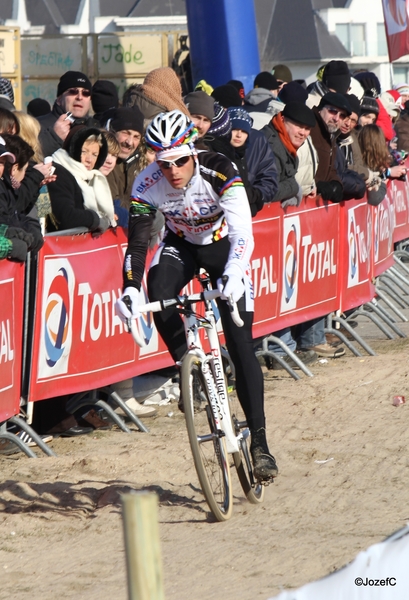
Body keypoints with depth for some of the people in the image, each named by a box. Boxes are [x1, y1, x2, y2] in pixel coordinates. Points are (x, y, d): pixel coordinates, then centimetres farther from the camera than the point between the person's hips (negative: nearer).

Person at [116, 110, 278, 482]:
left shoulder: (219, 173, -33)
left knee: (240, 344, -11)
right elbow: (137, 244, -25)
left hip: (223, 245, -2)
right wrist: (130, 290, -42)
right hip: (181, 245, 2)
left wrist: (234, 272, -59)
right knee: (158, 292, -33)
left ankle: (259, 441, -8)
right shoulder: (148, 185, -25)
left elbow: (243, 233, -40)